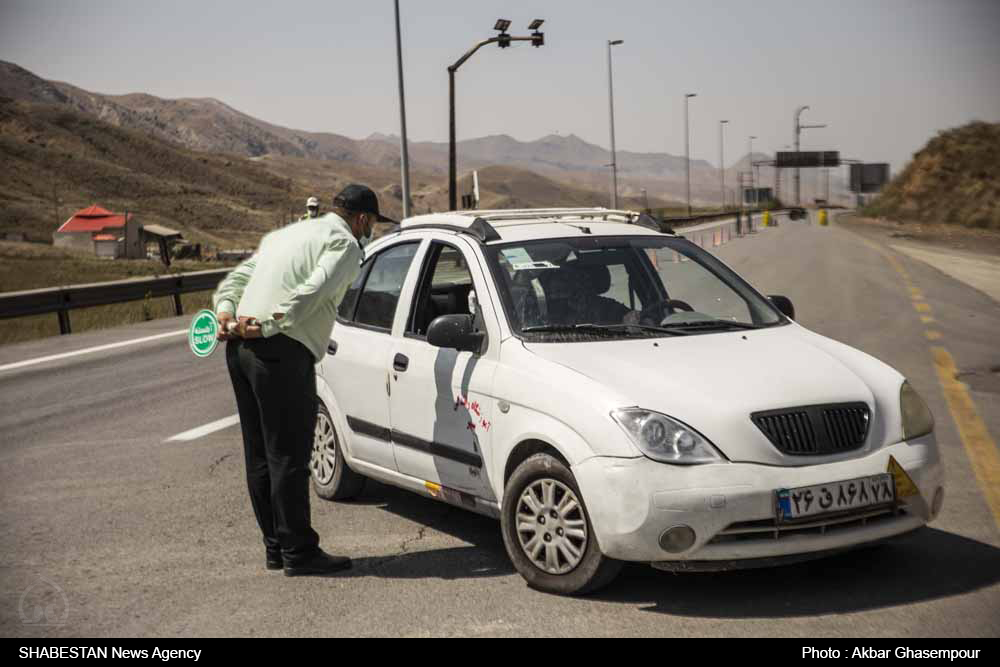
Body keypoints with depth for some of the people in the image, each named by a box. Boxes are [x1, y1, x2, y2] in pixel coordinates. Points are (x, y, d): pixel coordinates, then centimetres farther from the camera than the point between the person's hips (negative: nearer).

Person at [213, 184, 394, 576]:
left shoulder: (286, 234, 27)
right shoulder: (345, 243, 0)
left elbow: (237, 277, 20)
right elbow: (313, 291, -18)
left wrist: (225, 311, 4)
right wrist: (269, 326, -20)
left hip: (240, 348, 9)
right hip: (282, 353, -9)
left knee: (260, 455, 13)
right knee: (289, 456, -4)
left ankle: (275, 546, 22)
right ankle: (298, 552, 2)